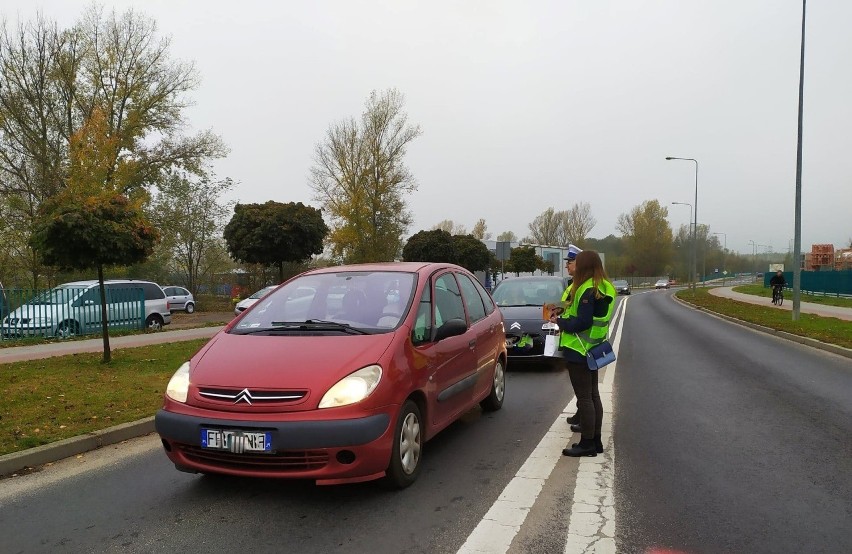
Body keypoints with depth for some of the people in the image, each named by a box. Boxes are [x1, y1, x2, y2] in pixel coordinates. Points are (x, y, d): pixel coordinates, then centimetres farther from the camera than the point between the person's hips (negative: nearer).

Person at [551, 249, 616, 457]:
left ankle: (587, 443, 3)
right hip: (592, 350, 10)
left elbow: (582, 322, -24)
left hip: (578, 350, -10)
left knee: (584, 397, -3)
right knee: (593, 395, 16)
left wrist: (560, 321, -10)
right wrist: (564, 316, 7)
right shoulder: (604, 287, 12)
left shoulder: (588, 290, -19)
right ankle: (595, 440, 24)